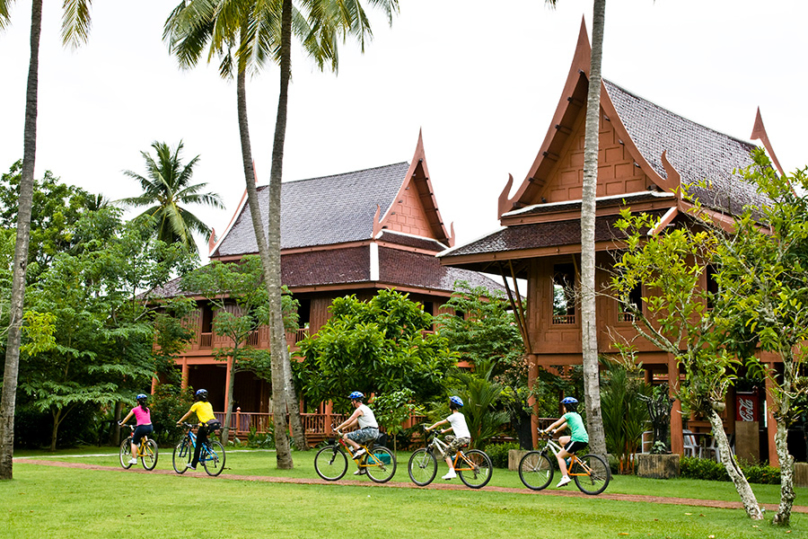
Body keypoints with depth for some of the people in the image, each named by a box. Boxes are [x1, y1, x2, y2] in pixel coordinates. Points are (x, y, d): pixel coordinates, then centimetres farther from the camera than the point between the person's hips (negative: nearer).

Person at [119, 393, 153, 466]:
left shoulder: (135, 409, 6)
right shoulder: (147, 410, 19)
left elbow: (127, 418, 16)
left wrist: (121, 423, 33)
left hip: (141, 427, -4)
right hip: (150, 428, 4)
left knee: (134, 443, 14)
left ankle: (134, 459, 9)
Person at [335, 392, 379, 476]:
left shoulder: (359, 410, -9)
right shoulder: (365, 408, 22)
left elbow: (348, 421, -12)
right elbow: (355, 422, 28)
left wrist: (337, 428, -3)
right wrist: (343, 428, 26)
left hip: (369, 431, -10)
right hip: (374, 432, 10)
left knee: (346, 437, -8)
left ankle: (359, 449, -15)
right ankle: (362, 469, 19)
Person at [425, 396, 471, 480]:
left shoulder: (454, 416, -6)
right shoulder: (461, 415, 18)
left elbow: (440, 423, -2)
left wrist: (429, 428, 6)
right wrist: (444, 431, 35)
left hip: (462, 439, -8)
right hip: (467, 438, 8)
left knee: (446, 453, 0)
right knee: (448, 438, 26)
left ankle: (452, 472, -15)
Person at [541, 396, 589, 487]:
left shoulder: (568, 415, -1)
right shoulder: (577, 415, 23)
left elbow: (555, 424, 1)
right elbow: (565, 425, 36)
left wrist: (545, 431, 10)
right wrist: (556, 431, 42)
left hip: (578, 439, -8)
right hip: (585, 439, 8)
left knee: (559, 456, 1)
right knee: (561, 440, 25)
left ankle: (565, 477, -11)